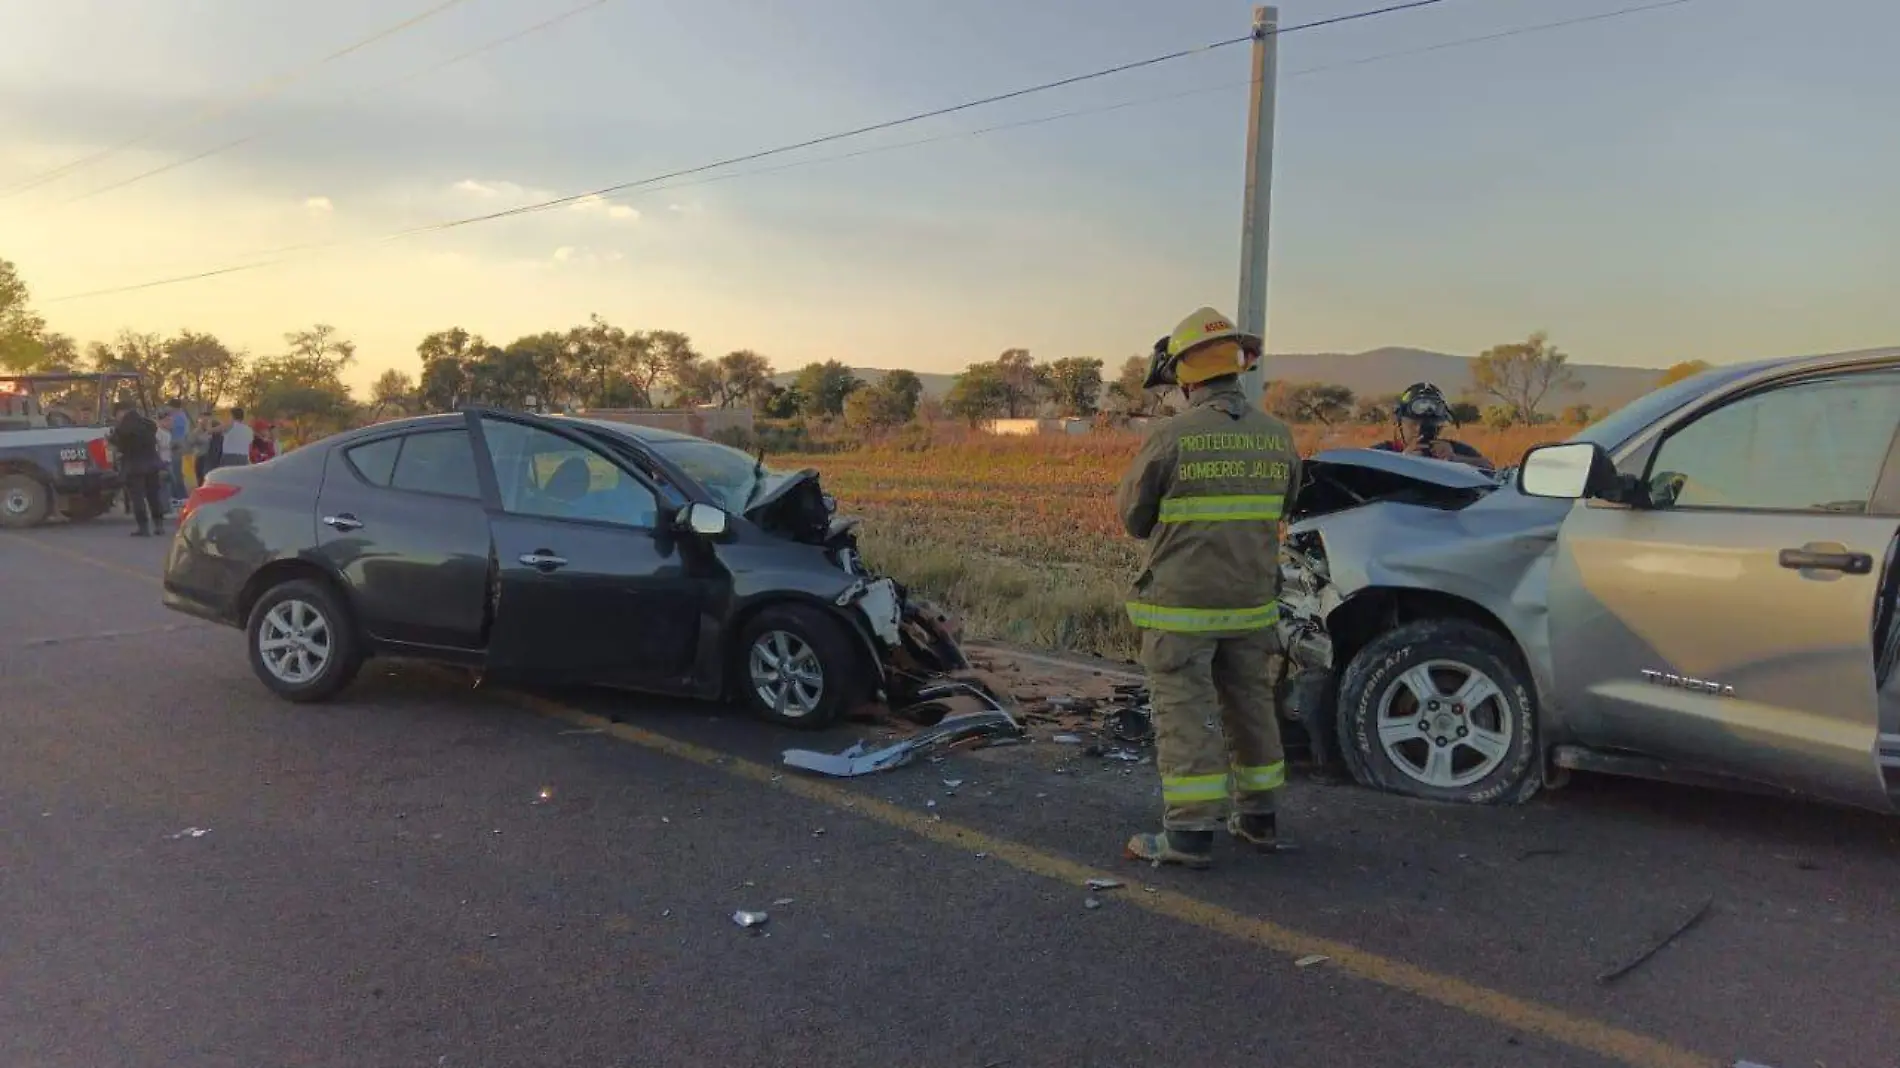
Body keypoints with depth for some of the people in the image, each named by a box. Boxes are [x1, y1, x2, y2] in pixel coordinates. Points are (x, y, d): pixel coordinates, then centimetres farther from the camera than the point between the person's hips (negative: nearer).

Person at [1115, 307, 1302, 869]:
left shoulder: (1171, 437, -15)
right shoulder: (1278, 436, 1)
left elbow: (1132, 514, -4)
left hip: (1183, 604, -5)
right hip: (1251, 601, 6)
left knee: (1186, 715, 1)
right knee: (1251, 706, 17)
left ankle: (1191, 832, 4)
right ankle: (1258, 817, 29)